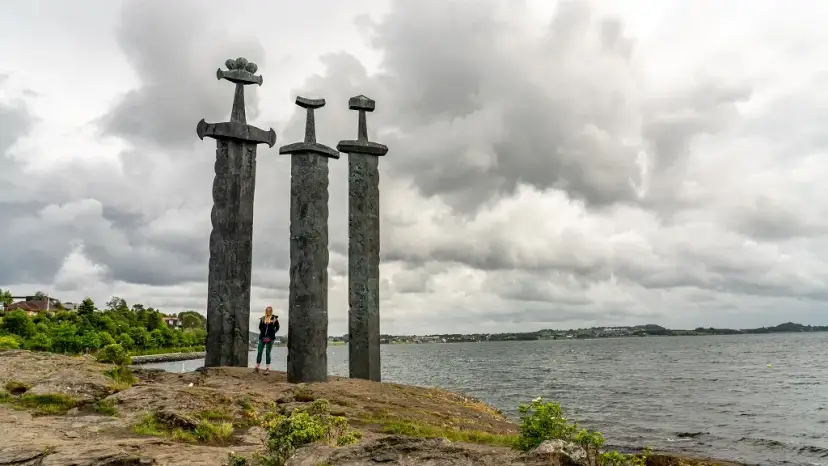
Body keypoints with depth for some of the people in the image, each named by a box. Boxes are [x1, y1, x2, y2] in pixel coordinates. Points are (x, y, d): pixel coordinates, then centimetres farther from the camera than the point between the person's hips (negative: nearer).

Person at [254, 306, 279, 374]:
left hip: (270, 337, -2)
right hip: (262, 337, 2)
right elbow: (260, 327, 8)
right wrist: (263, 332, -8)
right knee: (259, 352, 2)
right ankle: (257, 367, 11)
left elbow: (277, 328, 6)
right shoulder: (263, 318, 9)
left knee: (267, 353, -1)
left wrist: (273, 333, -7)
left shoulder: (274, 318, 2)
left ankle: (267, 368, 1)